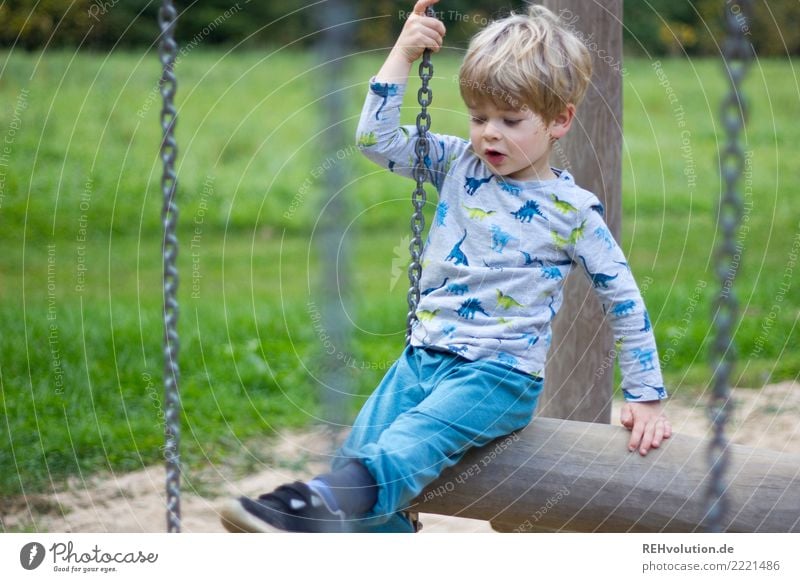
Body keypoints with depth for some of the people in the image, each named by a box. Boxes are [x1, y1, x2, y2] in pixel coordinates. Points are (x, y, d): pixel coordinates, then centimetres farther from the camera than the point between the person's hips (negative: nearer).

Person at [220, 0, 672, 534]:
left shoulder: (572, 211, -3)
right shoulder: (459, 164, 10)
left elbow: (625, 302, 3)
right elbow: (377, 138, 5)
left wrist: (646, 398, 2)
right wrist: (404, 52, 0)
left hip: (500, 374, -6)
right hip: (424, 356, 6)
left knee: (406, 447, -32)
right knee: (358, 456, -14)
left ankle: (323, 508, -57)